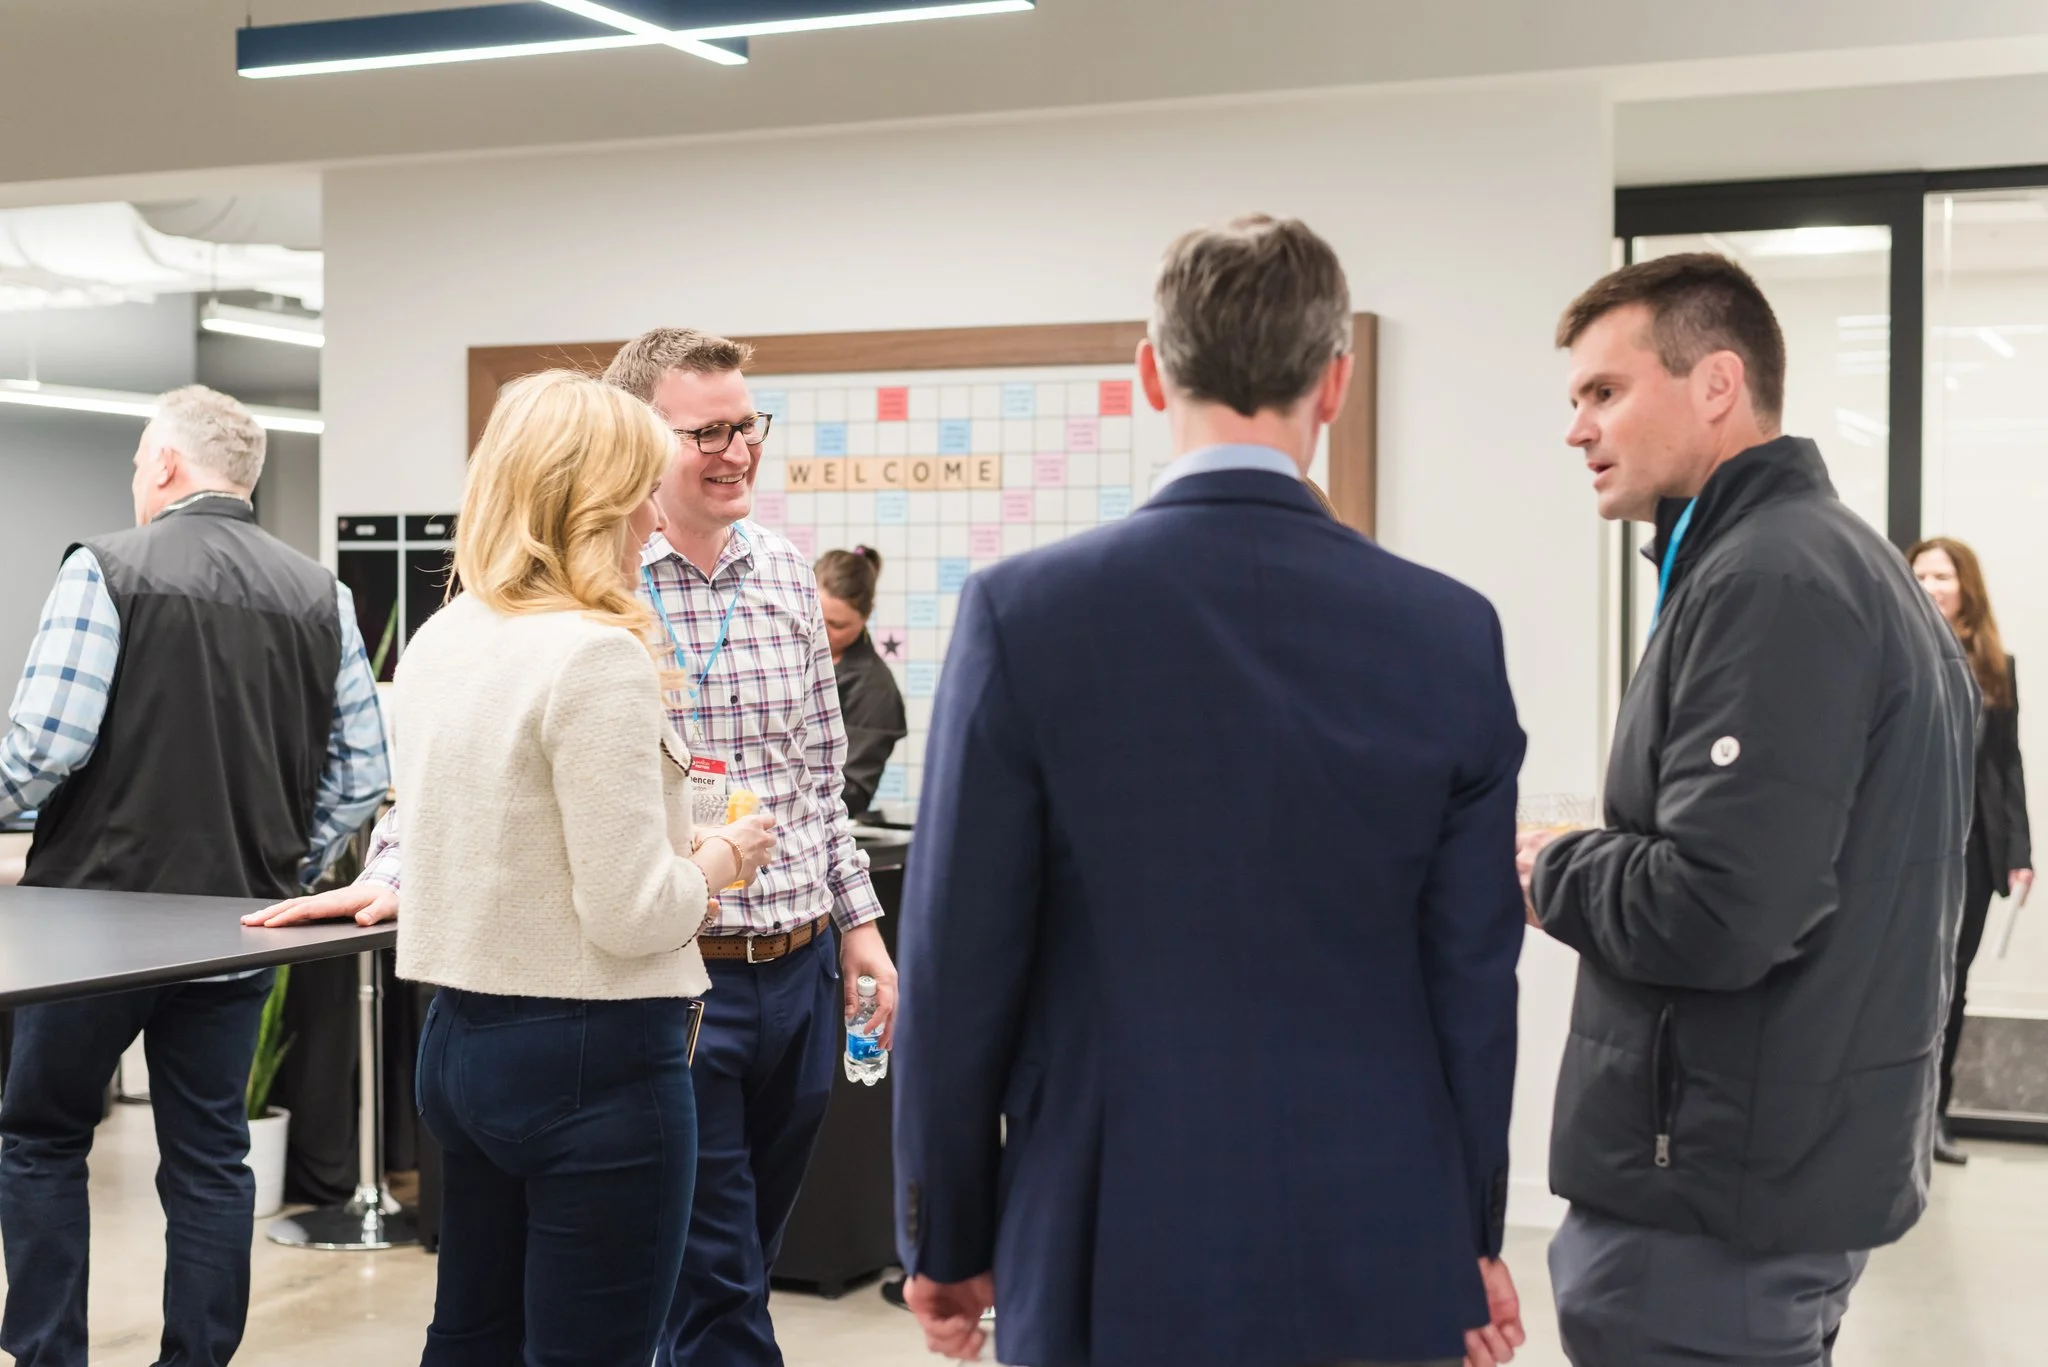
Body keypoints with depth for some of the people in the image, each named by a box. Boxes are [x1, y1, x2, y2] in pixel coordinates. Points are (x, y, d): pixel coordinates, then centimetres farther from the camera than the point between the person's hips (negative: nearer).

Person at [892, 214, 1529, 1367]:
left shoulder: (1025, 614, -11)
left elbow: (960, 966, -7)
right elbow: (1474, 980, 0)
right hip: (1378, 1256, 2)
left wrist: (947, 1242, 5)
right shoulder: (1452, 634, -5)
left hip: (1111, 1247, -2)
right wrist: (1471, 1237, 13)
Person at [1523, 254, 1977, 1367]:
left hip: (1720, 1193, -10)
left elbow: (1714, 917, -27)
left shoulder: (1770, 583, -19)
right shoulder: (1844, 560, 13)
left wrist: (1551, 872, -9)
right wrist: (1597, 861, 5)